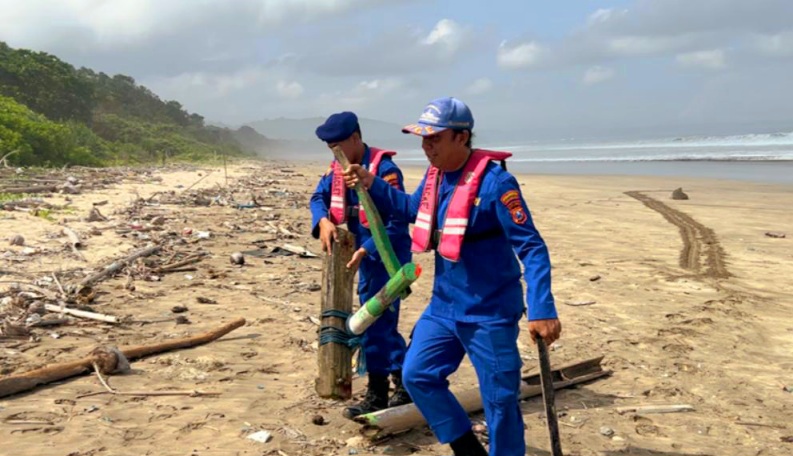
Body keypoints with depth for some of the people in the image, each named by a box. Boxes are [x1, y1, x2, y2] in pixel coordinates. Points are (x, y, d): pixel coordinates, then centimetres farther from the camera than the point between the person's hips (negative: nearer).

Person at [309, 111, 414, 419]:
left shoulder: (384, 169, -21)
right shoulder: (338, 169, 4)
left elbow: (398, 221, -23)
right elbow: (319, 197, 6)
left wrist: (365, 250, -28)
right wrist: (323, 221, -16)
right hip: (366, 255, 9)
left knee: (375, 325, -5)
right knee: (382, 323, 14)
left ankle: (377, 396, 9)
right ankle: (405, 386, 26)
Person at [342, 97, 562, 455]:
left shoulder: (494, 181, -22)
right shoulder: (435, 174, 3)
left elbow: (531, 247, -22)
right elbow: (411, 209, 23)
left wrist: (542, 310, -30)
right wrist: (372, 185, 9)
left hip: (489, 312, -8)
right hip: (444, 306, 8)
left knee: (499, 399, 3)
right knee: (416, 374, 13)